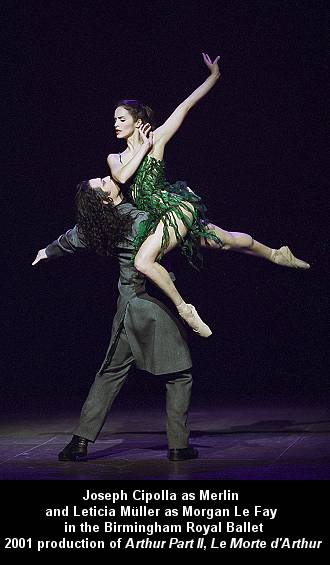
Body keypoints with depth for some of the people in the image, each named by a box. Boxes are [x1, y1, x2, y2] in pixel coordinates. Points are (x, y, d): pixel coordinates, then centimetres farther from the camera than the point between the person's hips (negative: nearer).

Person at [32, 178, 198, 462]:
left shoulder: (95, 226, 4)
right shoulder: (141, 221, -18)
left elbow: (70, 238, 23)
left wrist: (48, 252, 43)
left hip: (129, 307, 7)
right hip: (156, 304, -6)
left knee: (112, 371, 15)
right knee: (179, 375, 5)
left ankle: (81, 440, 13)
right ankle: (179, 444, 5)